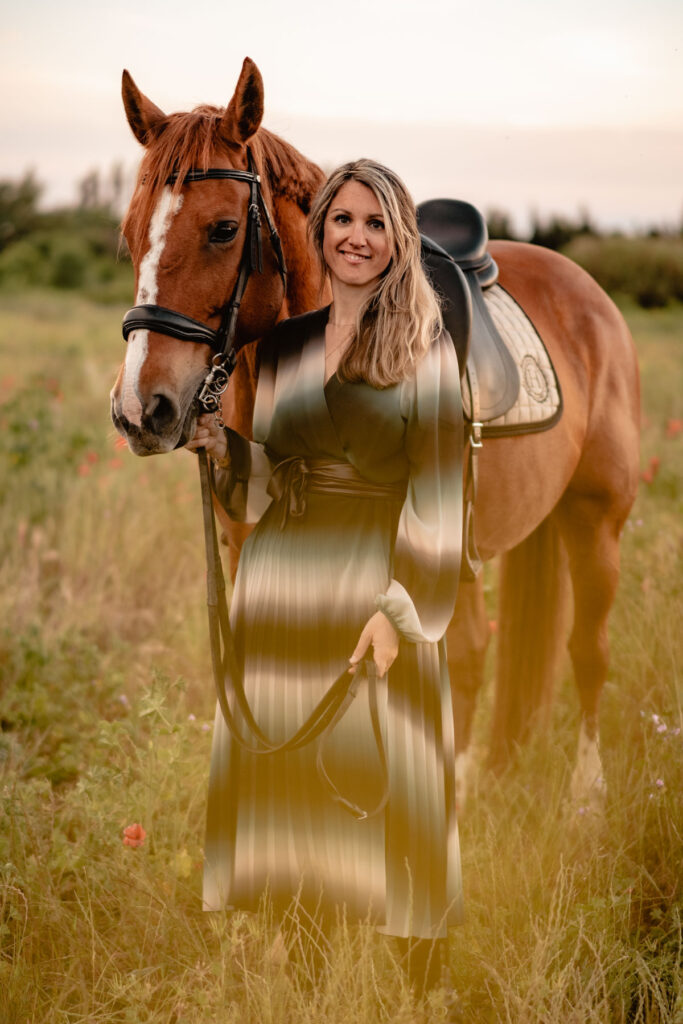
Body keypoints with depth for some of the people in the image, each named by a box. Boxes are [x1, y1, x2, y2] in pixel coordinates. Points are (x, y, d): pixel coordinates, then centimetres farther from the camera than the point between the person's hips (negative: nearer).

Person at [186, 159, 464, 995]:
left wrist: (400, 608, -17)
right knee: (279, 783, 8)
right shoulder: (283, 347, 12)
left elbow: (437, 495, -8)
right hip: (281, 588, 4)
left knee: (376, 785, 0)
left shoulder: (426, 351, -2)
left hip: (378, 585, -4)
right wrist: (220, 447, -5)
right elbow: (265, 488, 15)